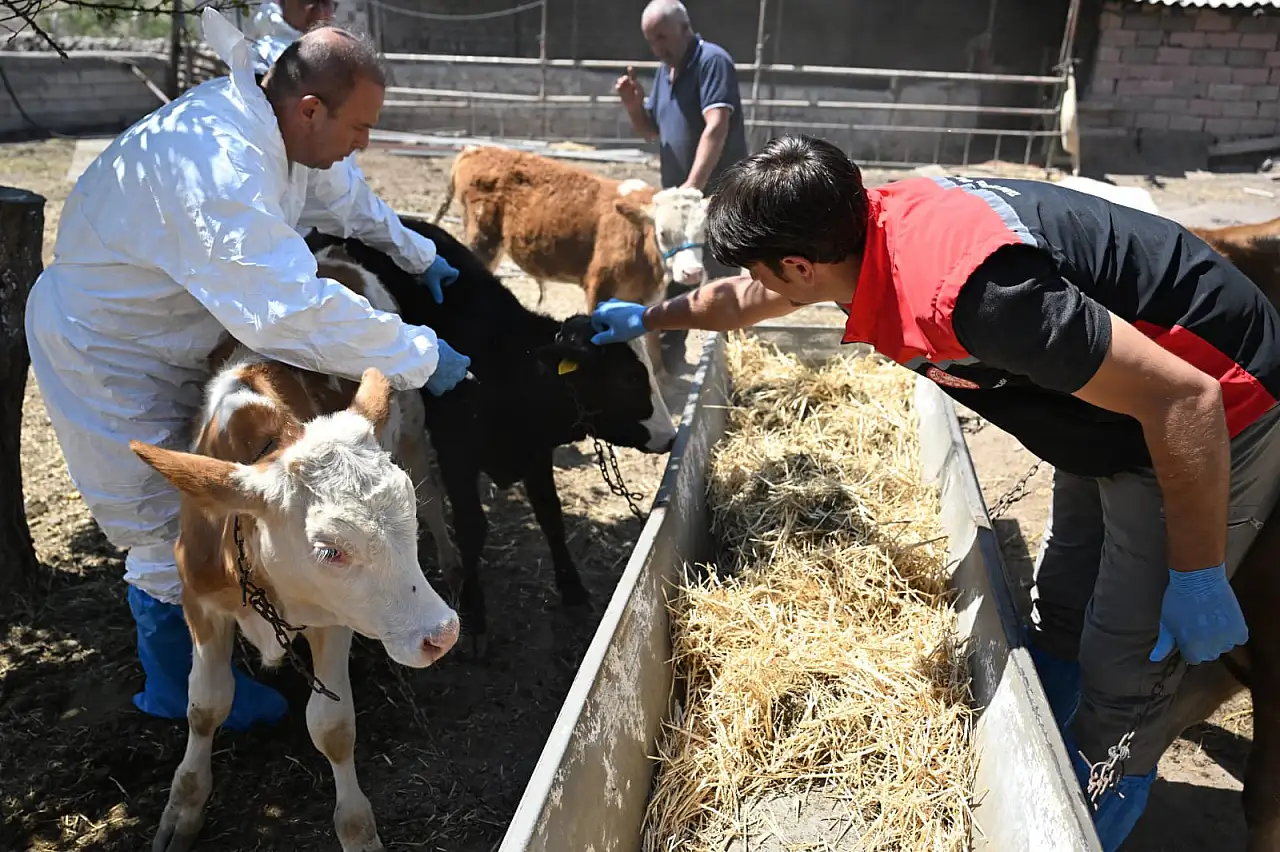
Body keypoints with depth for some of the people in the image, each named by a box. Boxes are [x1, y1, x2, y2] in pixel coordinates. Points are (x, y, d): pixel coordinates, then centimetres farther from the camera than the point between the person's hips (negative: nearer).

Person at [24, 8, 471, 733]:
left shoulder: (273, 126, -7)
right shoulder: (216, 169, -38)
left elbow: (345, 198, 15)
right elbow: (292, 312, -46)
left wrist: (418, 254, 12)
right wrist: (421, 357, -38)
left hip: (174, 338, 9)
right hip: (105, 349, -9)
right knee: (167, 523, 2)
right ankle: (178, 686, 23)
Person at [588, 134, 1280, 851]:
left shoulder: (966, 288, -39)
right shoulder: (872, 221, -10)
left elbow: (1184, 397, -32)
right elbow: (747, 300, 11)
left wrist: (1197, 576, -21)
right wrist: (649, 318, 25)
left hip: (1211, 420, -8)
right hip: (1116, 404, 8)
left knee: (1125, 658, 3)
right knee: (1063, 607, 20)